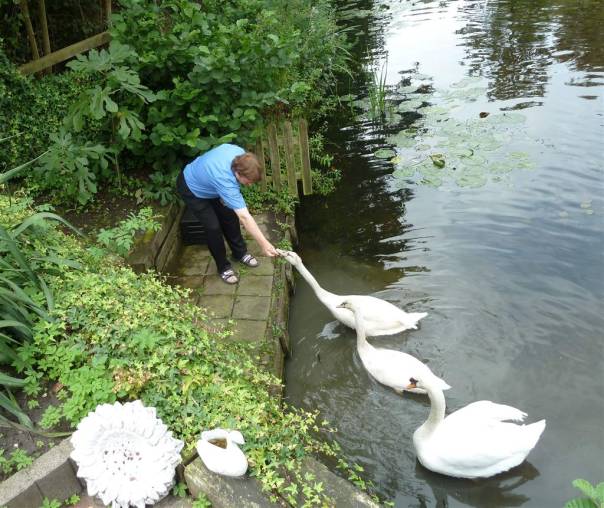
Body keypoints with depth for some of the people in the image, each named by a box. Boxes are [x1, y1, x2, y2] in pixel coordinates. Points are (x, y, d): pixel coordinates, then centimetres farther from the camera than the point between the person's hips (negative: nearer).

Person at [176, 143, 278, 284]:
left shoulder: (240, 153, -25)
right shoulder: (225, 181, -45)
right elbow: (244, 217, -45)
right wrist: (264, 244, -44)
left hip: (206, 180, 7)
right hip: (191, 189, -7)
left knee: (230, 216, 8)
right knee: (213, 227, -10)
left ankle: (240, 252, 30)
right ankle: (223, 267, 11)